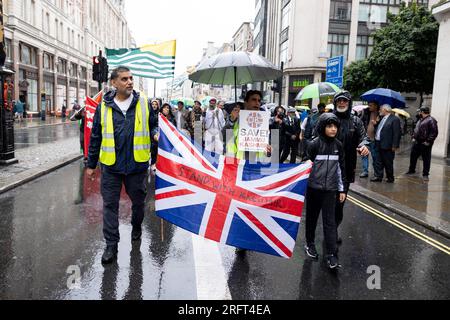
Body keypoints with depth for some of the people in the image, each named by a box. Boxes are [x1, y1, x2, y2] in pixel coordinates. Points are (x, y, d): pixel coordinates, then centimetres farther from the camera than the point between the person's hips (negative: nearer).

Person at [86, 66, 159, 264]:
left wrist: (155, 133, -15)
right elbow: (96, 137, 7)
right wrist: (91, 164, 10)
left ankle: (136, 227, 44)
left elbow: (154, 125, 10)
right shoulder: (104, 106, 1)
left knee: (138, 200, 16)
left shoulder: (144, 103, 0)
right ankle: (111, 244, 16)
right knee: (110, 204, 4)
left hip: (137, 164, 0)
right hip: (111, 166, 0)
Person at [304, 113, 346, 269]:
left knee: (330, 221, -1)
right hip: (313, 187, -2)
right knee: (312, 217, 12)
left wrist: (342, 189, 9)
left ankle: (332, 254, 2)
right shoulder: (314, 144, -8)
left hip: (330, 189, 2)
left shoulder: (338, 145, 2)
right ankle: (310, 243, 31)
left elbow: (341, 168, 8)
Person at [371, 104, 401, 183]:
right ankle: (378, 176, 19)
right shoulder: (382, 119, 15)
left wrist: (395, 145, -18)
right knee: (379, 162, 11)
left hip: (387, 145, -8)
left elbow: (397, 133, -15)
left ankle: (390, 178, 16)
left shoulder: (394, 119, -11)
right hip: (379, 145, 8)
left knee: (388, 163, 3)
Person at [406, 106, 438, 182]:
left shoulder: (431, 120, -15)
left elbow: (434, 132, -20)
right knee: (413, 156, 16)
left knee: (426, 159, 1)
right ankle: (411, 170, 31)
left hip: (425, 144, -9)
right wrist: (414, 137, 14)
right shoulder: (421, 120, 15)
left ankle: (425, 174, 9)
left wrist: (428, 141, -20)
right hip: (417, 142, 9)